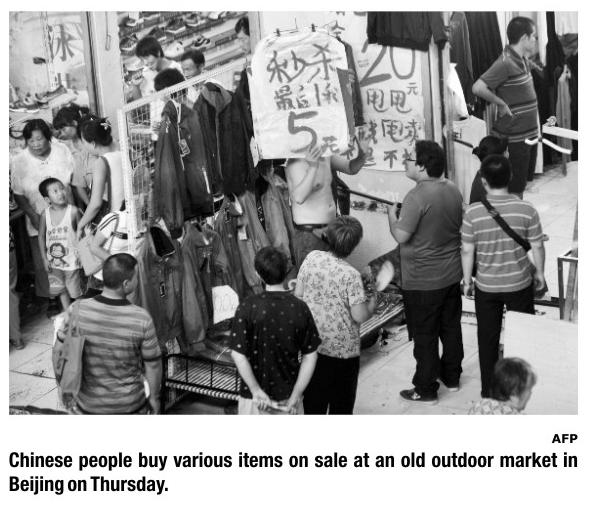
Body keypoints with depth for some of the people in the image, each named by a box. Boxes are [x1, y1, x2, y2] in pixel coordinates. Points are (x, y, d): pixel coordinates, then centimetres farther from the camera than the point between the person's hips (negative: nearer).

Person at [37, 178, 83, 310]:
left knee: (75, 290, 8)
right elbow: (41, 236, 2)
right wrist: (44, 258, 1)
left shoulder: (73, 211, -14)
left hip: (71, 259, -3)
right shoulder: (45, 214, -8)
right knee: (61, 290, 16)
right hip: (53, 261, 3)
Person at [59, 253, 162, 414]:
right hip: (130, 406, -1)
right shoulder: (141, 319, -22)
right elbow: (153, 365, -11)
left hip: (88, 406, 2)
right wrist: (154, 397, 6)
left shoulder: (77, 310, -17)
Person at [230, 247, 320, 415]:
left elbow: (238, 354, -17)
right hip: (289, 394, 2)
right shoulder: (300, 308, -7)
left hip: (255, 397, -2)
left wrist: (257, 391, -12)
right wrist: (295, 396, -5)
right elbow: (310, 356, -7)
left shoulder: (247, 308, -13)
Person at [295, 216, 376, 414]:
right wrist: (372, 303, 0)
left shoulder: (312, 258, -8)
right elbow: (360, 316, -19)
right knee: (342, 400, 15)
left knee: (314, 398, 18)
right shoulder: (351, 275, -22)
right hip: (343, 348, -4)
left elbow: (298, 295, 2)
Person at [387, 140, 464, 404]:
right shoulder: (453, 190, 1)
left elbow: (401, 236, -23)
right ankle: (452, 377, 36)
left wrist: (392, 214, -5)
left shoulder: (417, 197, -24)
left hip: (422, 282, -8)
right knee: (451, 327, 20)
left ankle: (426, 390, 16)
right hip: (451, 274, 8)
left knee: (424, 336, 5)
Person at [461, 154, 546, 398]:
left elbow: (467, 251, -8)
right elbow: (537, 246, -6)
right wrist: (539, 273, 11)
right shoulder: (526, 210, -15)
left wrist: (467, 279, 7)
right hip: (520, 284, 0)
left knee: (488, 339, 15)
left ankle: (489, 392, 26)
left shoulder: (473, 212, -16)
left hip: (486, 287, 0)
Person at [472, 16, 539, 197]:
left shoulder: (523, 60, 9)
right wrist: (501, 104, -18)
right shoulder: (506, 63, -20)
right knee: (515, 189, -1)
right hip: (515, 137, -9)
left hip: (529, 134, 9)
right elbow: (478, 87, -29)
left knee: (524, 182, 19)